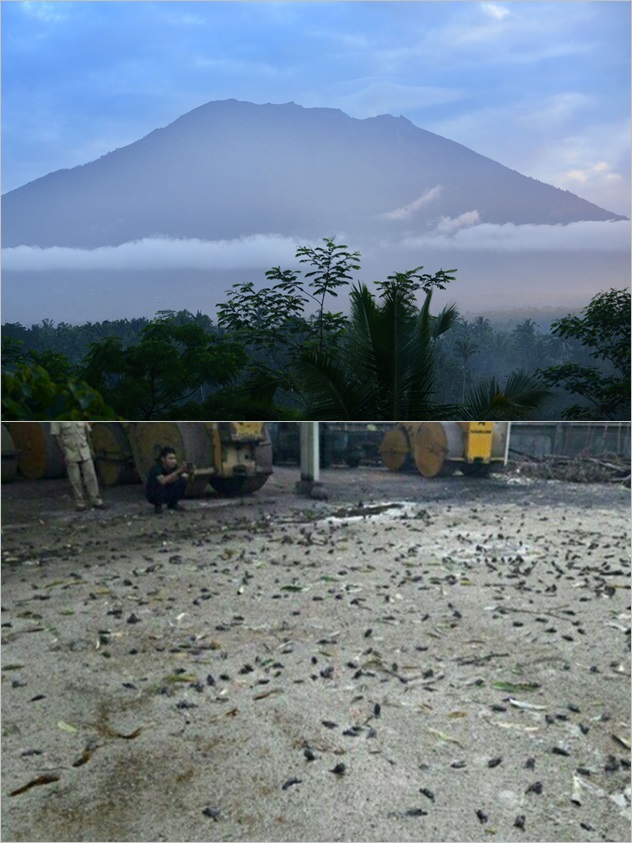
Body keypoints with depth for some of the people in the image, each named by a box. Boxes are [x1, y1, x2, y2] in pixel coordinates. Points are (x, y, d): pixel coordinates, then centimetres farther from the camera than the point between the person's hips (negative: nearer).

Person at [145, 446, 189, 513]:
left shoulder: (174, 467, -11)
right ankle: (158, 505, -9)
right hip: (153, 495, -5)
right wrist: (177, 471, -45)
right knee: (159, 483, -36)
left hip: (167, 493, 5)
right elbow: (162, 481, -44)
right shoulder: (157, 468, -27)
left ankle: (173, 504, 3)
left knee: (182, 481, -16)